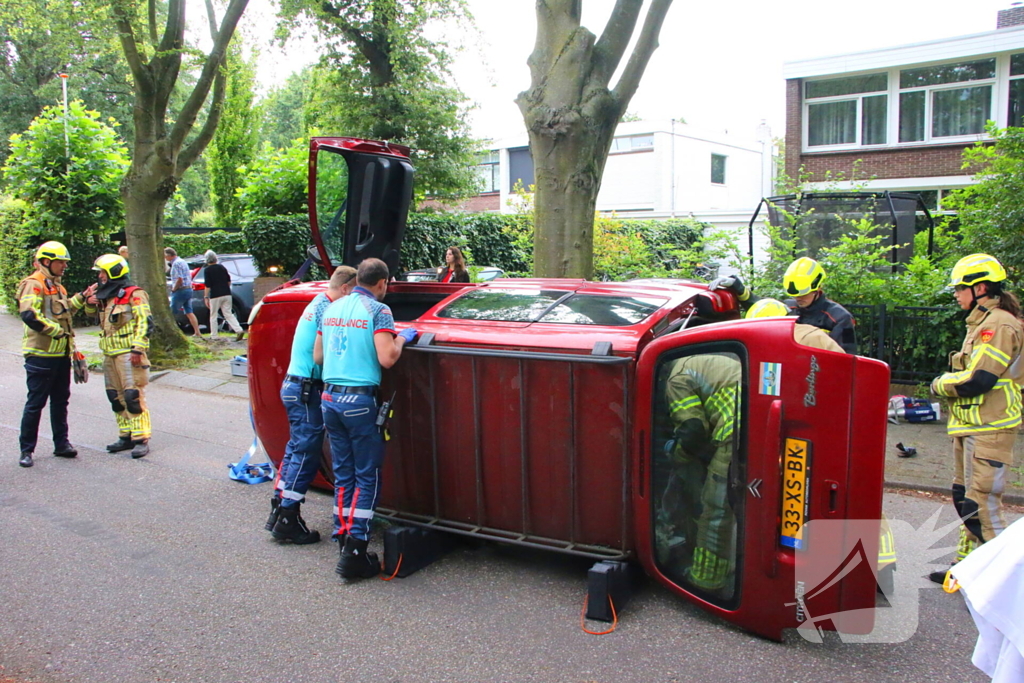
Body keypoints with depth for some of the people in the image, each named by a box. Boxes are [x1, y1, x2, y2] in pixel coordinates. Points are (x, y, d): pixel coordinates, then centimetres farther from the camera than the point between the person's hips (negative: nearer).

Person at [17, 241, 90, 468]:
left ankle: (61, 443, 22)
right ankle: (26, 449, 8)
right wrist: (56, 330, -21)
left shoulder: (57, 285, 19)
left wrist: (80, 298, 17)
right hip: (41, 354, -9)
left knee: (60, 400, 13)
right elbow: (29, 315, -25)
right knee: (35, 403, -2)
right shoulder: (33, 284, -11)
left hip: (61, 353, 9)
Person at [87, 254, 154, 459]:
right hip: (110, 355, 9)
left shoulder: (133, 294, -9)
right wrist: (90, 303, 10)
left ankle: (141, 440, -9)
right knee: (116, 397, 11)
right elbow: (93, 314, 34)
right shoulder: (106, 296, 18)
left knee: (133, 396, -11)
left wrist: (138, 349, -22)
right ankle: (126, 436, 19)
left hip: (128, 354, -9)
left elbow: (145, 322, -16)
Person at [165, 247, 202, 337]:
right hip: (189, 289, 9)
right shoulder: (182, 261, 16)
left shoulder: (176, 263, -14)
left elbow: (179, 279, -23)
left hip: (180, 291, -9)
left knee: (172, 312, -1)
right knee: (189, 312, 8)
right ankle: (197, 332, 4)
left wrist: (173, 289, -10)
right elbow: (189, 276, 22)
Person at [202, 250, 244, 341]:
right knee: (229, 314, 6)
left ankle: (213, 336, 11)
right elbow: (229, 281, 15)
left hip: (215, 295, -5)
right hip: (227, 294, 5)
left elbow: (207, 285, -11)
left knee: (213, 316, 8)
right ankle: (239, 330, -12)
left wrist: (206, 297, -7)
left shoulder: (207, 270, -6)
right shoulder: (222, 267, 10)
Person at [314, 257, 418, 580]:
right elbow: (386, 359, -17)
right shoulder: (378, 311, -7)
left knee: (343, 474, 15)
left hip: (330, 398, 7)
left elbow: (317, 356, 18)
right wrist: (402, 338, 1)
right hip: (360, 401, -7)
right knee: (367, 477, 1)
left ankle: (343, 539, 19)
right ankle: (355, 551, -2)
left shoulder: (332, 309, 12)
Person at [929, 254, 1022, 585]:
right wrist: (948, 383, 0)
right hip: (971, 426, 11)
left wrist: (940, 384, -8)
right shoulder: (983, 323, 18)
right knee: (965, 498, 17)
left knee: (981, 503, -9)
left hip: (989, 430, -11)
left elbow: (978, 379, -24)